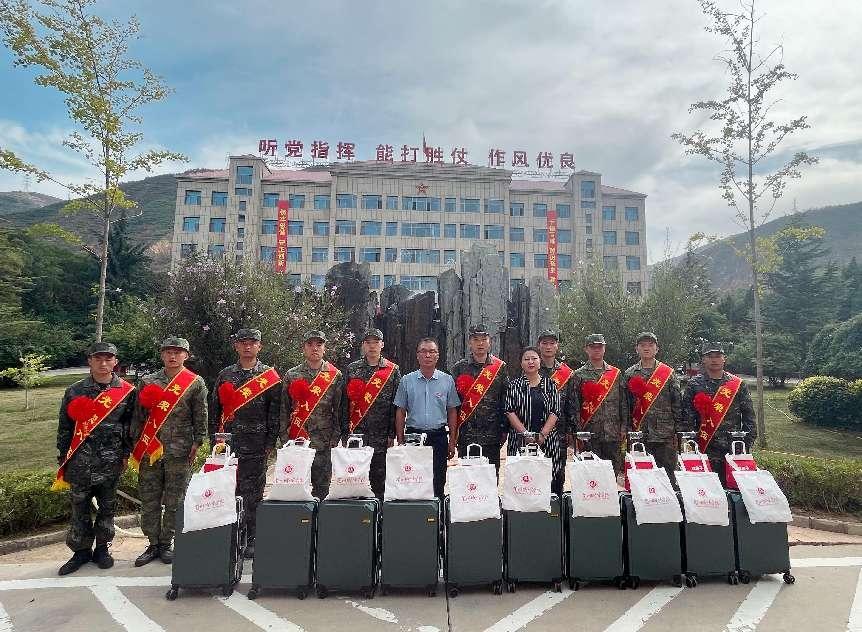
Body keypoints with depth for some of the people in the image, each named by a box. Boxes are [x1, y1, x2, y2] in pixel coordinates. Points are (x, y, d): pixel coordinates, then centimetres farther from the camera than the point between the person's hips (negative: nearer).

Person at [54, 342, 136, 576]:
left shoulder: (127, 391, -1)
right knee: (79, 507, 9)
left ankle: (102, 548, 26)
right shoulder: (75, 391, 1)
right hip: (80, 460, 1)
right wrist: (62, 460, 6)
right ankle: (81, 551, 24)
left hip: (110, 461, 0)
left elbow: (131, 424, 4)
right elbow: (64, 427, 6)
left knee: (107, 507, 10)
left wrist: (126, 454, 2)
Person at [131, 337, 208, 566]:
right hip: (149, 450, 3)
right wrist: (136, 444, 6)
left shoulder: (196, 383, -1)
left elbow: (200, 416, 0)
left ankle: (166, 543, 21)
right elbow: (139, 415, 10)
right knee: (149, 499, 9)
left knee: (174, 501, 6)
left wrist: (196, 443, -5)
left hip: (179, 452, -2)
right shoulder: (148, 381, 7)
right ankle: (153, 544, 23)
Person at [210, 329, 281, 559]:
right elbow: (214, 409, 12)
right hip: (228, 443, 3)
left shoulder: (270, 376, 1)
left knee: (253, 495, 4)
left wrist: (270, 443, -5)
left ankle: (251, 541, 15)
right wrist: (214, 440, 6)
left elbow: (275, 412, -1)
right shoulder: (225, 375, 10)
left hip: (257, 446, -2)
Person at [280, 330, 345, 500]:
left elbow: (340, 411, 3)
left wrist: (335, 439, -2)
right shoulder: (291, 376, 7)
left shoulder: (336, 376, 3)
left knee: (322, 490, 6)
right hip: (296, 442, 1)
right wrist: (285, 440, 2)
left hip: (324, 444, -1)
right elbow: (284, 411, 7)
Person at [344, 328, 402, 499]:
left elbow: (397, 405, 0)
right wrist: (344, 431, 1)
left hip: (381, 435, -1)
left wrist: (392, 434, -5)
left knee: (379, 478, 5)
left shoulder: (393, 370, 3)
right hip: (355, 434, 2)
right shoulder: (352, 369, 9)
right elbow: (344, 402, 7)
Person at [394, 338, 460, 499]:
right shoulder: (407, 381, 4)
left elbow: (452, 412, 7)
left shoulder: (447, 381, 4)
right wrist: (400, 441, 2)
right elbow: (400, 412, 6)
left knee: (438, 484, 4)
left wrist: (452, 442, 4)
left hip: (438, 437, 0)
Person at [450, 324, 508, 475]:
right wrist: (452, 435, 0)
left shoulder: (500, 367, 5)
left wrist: (505, 430, 3)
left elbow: (507, 401, 6)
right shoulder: (459, 368, 4)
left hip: (492, 436, 0)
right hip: (466, 435, 0)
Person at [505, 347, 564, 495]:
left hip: (548, 440, 1)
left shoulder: (550, 384, 9)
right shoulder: (514, 385, 7)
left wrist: (542, 435, -10)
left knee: (549, 478, -3)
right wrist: (526, 433, -12)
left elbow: (555, 412, 2)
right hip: (520, 440, -1)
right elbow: (510, 412, -1)